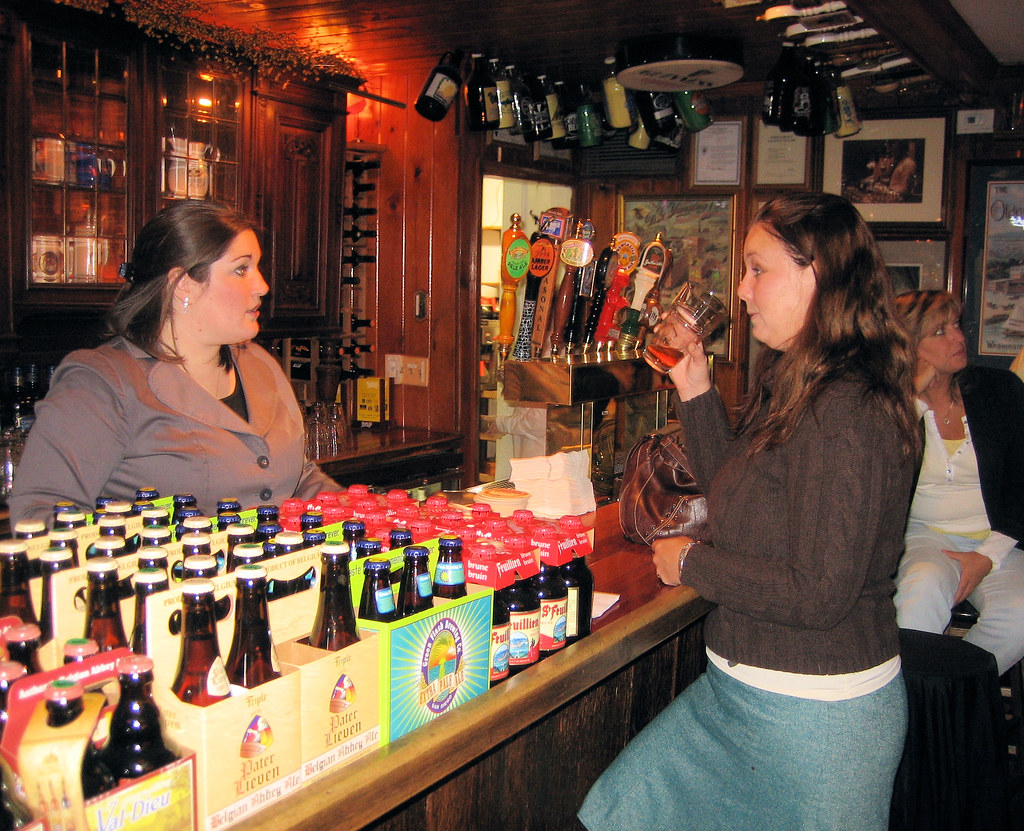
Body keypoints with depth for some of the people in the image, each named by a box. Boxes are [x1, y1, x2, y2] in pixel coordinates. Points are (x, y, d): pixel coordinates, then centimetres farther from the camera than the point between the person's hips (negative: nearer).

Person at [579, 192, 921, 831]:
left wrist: (691, 563, -13)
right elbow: (736, 498, 16)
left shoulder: (848, 410, -25)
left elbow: (819, 594, -27)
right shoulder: (796, 387, 6)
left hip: (818, 712, -9)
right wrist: (696, 391, 6)